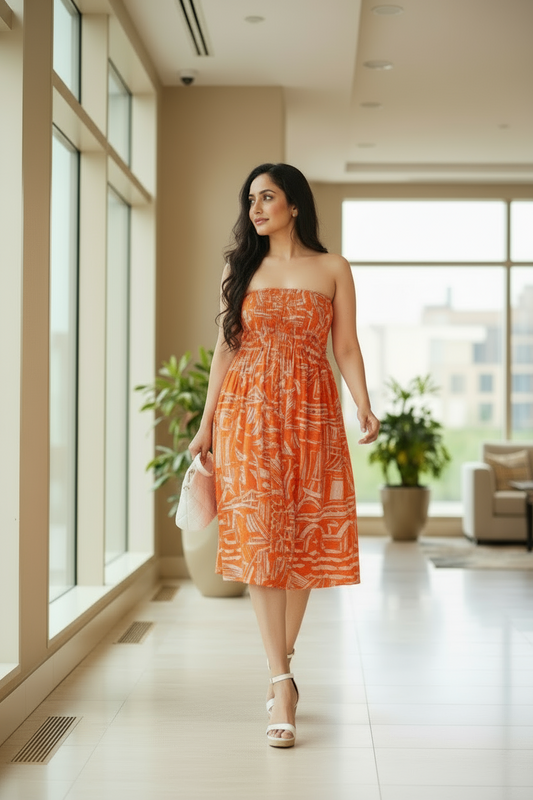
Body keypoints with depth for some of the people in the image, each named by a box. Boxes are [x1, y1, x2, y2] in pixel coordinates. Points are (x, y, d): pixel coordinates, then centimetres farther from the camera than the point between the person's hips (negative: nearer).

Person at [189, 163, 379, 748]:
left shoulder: (333, 270, 8)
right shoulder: (239, 269, 12)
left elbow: (346, 348, 5)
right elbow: (225, 350, 11)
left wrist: (364, 407, -11)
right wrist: (206, 423, 6)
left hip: (312, 413, 0)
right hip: (248, 412, 0)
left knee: (304, 540, 2)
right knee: (260, 539, -10)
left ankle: (280, 668, 18)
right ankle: (282, 682, -11)